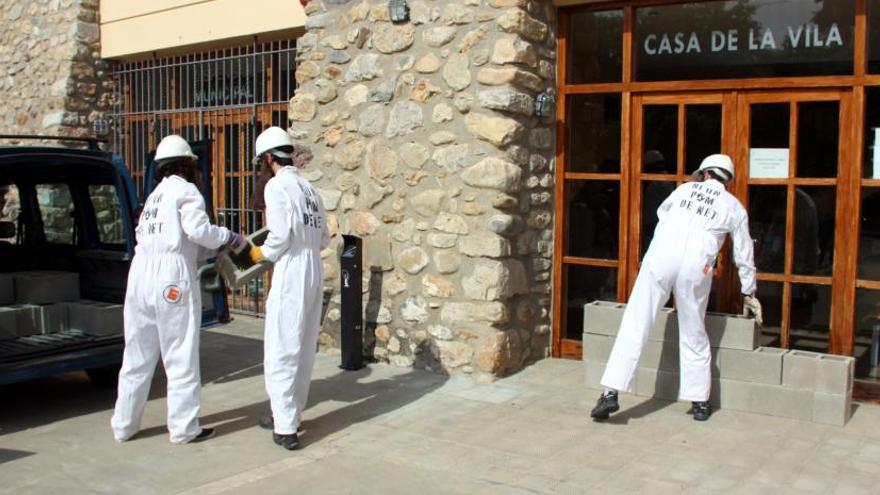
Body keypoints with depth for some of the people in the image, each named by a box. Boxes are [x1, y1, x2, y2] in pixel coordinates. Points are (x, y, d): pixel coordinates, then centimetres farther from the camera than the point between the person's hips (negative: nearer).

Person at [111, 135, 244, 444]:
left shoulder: (154, 195, 22)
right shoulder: (185, 190, -1)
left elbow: (141, 233, 16)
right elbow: (199, 230, -14)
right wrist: (229, 237, 2)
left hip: (140, 273, 7)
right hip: (172, 275, -7)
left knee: (138, 355, 14)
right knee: (180, 356, 0)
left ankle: (124, 424, 22)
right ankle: (184, 427, 6)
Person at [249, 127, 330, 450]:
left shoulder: (277, 185, -7)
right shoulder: (308, 189, 15)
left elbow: (281, 234, -16)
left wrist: (261, 253, 1)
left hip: (291, 275, -8)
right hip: (314, 274, 8)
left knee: (281, 352, -2)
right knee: (303, 350, 14)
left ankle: (285, 428, 0)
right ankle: (289, 414, 27)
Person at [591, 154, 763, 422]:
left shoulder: (685, 189, 19)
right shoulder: (734, 207, 18)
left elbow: (662, 212, 38)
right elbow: (744, 256, 23)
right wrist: (749, 293, 35)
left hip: (661, 257, 0)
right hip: (696, 268, 1)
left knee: (634, 326, 0)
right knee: (694, 336, 15)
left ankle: (611, 392, -6)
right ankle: (700, 402, 22)